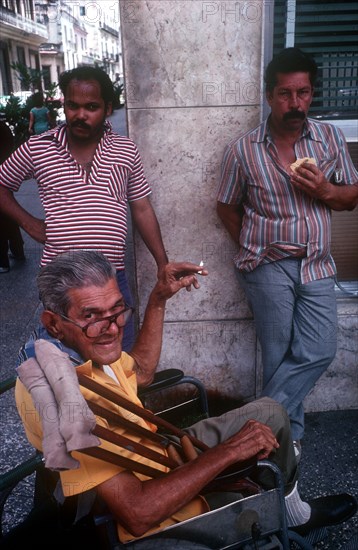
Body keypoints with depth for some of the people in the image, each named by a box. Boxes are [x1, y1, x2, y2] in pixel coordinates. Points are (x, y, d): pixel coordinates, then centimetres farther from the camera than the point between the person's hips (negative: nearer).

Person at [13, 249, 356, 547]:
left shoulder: (80, 343, -9)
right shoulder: (63, 396, -38)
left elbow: (140, 372, 10)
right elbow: (137, 513, -36)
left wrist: (158, 299, 2)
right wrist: (228, 451, -28)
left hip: (160, 458, 9)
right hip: (161, 518, -8)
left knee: (269, 413, 15)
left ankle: (296, 514, 40)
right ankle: (289, 515, 27)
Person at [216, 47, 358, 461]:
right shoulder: (242, 149, -5)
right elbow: (227, 207, 6)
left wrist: (324, 191, -13)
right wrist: (255, 251, 3)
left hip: (317, 265, 3)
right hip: (268, 267, -3)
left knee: (318, 352, -4)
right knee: (281, 356, 3)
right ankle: (289, 433, 24)